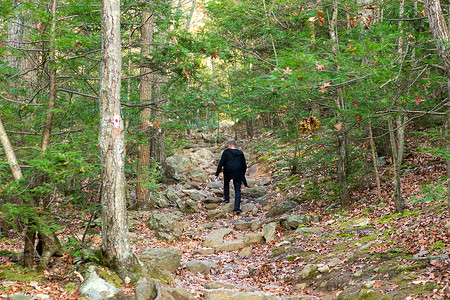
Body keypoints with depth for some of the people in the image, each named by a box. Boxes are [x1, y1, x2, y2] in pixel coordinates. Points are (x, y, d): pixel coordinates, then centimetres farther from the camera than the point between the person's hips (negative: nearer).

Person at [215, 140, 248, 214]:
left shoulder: (226, 152, 1)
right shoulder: (240, 153, 10)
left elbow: (221, 163, -5)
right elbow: (244, 165, 14)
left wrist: (217, 174, -4)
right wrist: (243, 175, 26)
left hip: (228, 172, -1)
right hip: (238, 173, 1)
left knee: (226, 183, 32)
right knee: (237, 190, 2)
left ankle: (226, 198, 33)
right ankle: (237, 208, -10)